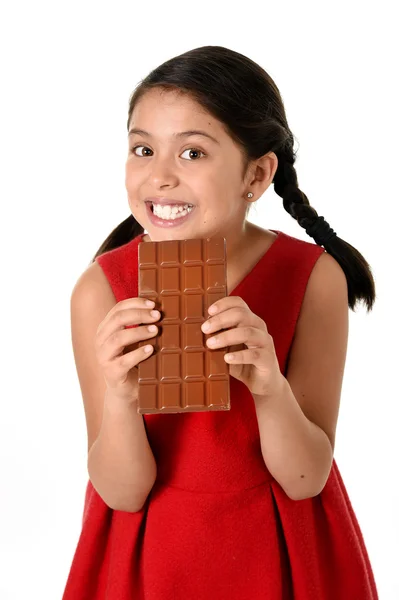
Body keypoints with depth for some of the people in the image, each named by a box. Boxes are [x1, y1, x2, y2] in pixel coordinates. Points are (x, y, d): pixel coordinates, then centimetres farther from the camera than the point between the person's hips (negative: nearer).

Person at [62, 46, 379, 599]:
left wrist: (271, 389, -33)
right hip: (149, 553, 0)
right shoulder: (100, 289, -16)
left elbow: (306, 480, -15)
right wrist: (118, 398, -33)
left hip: (279, 551, 0)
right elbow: (123, 492, -15)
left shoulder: (314, 278, -16)